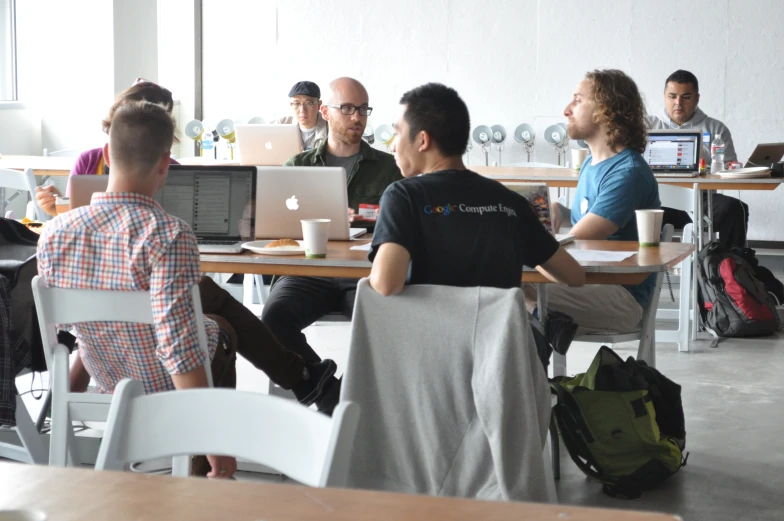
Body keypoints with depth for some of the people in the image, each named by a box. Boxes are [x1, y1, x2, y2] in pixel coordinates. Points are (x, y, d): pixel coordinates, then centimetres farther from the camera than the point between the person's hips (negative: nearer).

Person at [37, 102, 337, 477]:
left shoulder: (53, 234, -16)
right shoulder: (168, 235, -33)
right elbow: (177, 346, -38)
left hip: (107, 382, 5)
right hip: (168, 387, -5)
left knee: (210, 291, 30)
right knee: (222, 327, 31)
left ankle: (300, 378, 47)